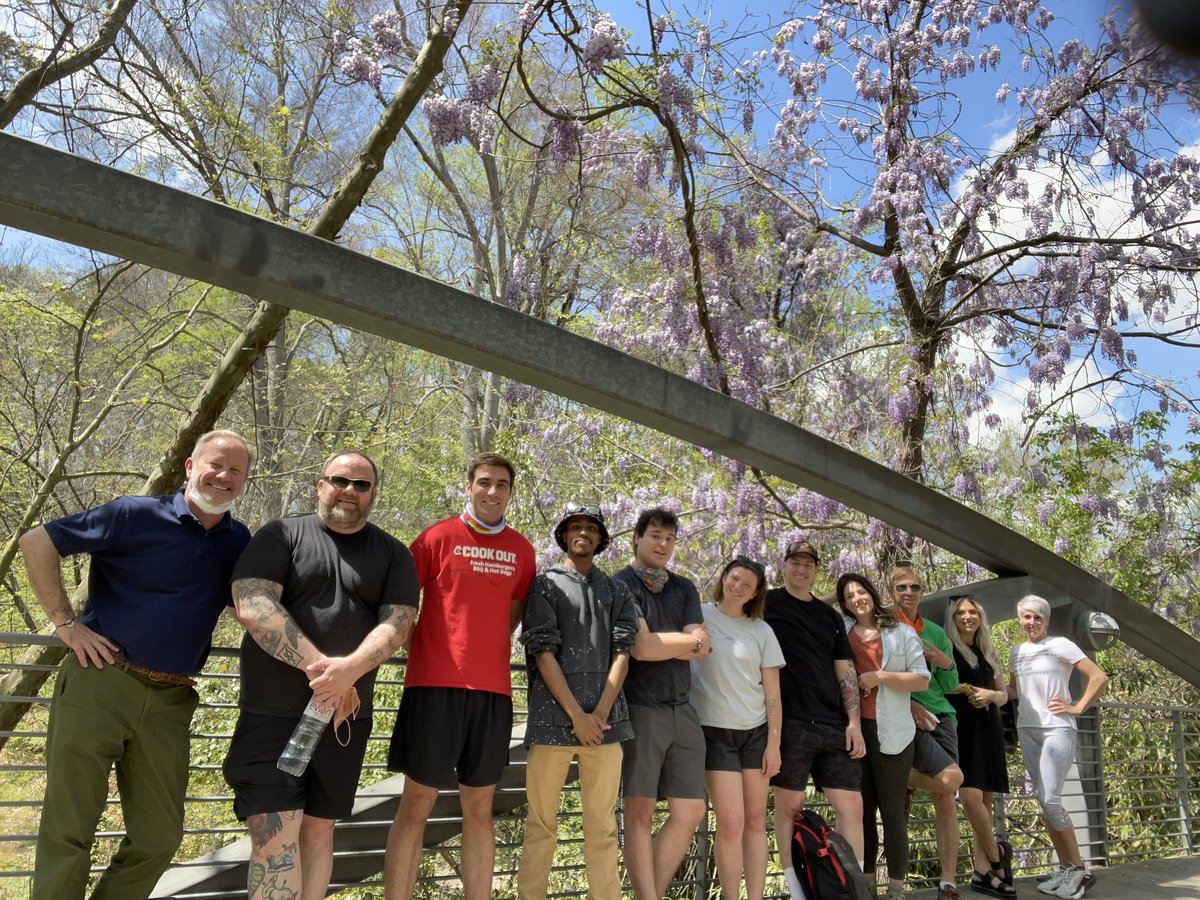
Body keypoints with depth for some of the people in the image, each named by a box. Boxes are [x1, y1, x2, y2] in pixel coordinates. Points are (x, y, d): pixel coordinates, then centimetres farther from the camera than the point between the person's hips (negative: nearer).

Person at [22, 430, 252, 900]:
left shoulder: (238, 541, 9)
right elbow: (37, 541, -3)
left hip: (169, 702, 5)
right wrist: (66, 623, -7)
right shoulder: (135, 515, -5)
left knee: (160, 838, 9)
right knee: (68, 832, 3)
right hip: (99, 682, -4)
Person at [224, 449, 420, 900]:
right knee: (275, 834, -8)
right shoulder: (281, 534, 1)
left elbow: (397, 623, -3)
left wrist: (350, 668, -22)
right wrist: (320, 666, -18)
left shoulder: (393, 554, 8)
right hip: (273, 711, -3)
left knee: (318, 830, 11)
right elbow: (252, 606, -12)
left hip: (345, 715, 3)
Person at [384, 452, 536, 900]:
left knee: (479, 807, 10)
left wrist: (490, 645, 11)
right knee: (417, 804, 0)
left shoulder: (521, 549, 10)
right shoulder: (439, 536, -2)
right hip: (435, 684, -4)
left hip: (493, 688, 4)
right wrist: (413, 651, -3)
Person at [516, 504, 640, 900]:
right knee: (541, 821, 3)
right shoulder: (545, 585, 7)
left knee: (603, 825, 6)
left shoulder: (617, 592, 15)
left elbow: (622, 652, 5)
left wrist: (600, 712, -9)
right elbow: (542, 652, -3)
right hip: (552, 717, -2)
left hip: (605, 719, 2)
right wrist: (576, 714, -11)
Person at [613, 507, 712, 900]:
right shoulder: (621, 585, -3)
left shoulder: (684, 588, 15)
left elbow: (703, 648, 3)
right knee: (640, 811, 0)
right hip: (640, 708, -6)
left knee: (690, 812, 5)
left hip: (682, 709, 6)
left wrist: (660, 644, -11)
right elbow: (640, 647, -15)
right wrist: (688, 640, -2)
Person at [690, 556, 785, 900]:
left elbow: (772, 694, 6)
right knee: (731, 822, -8)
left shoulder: (761, 630, 7)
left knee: (756, 821, 6)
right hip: (714, 731, -3)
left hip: (756, 731, 3)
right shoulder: (699, 616, 0)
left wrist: (774, 743, 2)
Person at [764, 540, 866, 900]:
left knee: (851, 805, 1)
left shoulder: (831, 616, 16)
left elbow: (845, 670, 14)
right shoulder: (767, 604, 2)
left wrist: (854, 722, 4)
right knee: (789, 805, 1)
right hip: (790, 721, -4)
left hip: (833, 724, 5)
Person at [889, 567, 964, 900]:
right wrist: (905, 703, -16)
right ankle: (904, 784, 9)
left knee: (945, 800, -3)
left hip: (938, 714, 4)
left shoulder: (935, 633, 15)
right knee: (950, 778, -22)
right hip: (901, 718, -4)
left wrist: (947, 664, -4)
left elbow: (950, 688, 17)